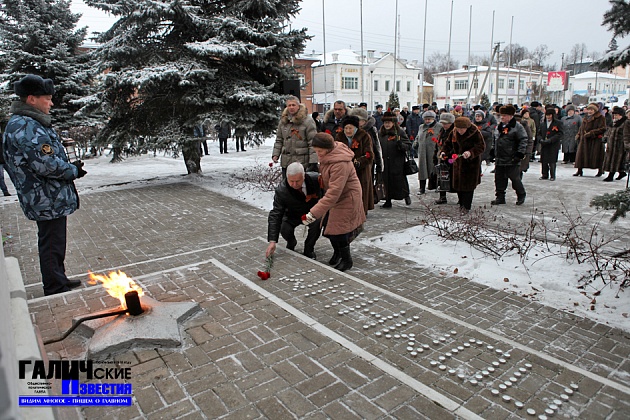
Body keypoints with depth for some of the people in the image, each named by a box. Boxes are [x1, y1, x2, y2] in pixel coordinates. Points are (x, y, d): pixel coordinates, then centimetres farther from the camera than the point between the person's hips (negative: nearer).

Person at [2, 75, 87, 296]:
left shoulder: (30, 123, 15)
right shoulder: (25, 127, -20)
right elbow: (45, 164, -26)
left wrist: (70, 165, 7)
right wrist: (73, 171, -12)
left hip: (50, 200, 11)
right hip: (48, 201, -11)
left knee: (54, 244, 21)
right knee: (52, 245, 0)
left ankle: (59, 281, 36)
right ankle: (56, 291, 11)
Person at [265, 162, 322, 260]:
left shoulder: (315, 178, -28)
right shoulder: (281, 190, -29)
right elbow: (275, 215, -27)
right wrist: (272, 241, -34)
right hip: (293, 215, 0)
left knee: (317, 225, -30)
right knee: (285, 229, -27)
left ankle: (308, 249, 0)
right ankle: (291, 244, 11)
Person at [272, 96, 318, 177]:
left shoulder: (307, 121, -6)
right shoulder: (283, 121, 12)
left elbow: (313, 142, -9)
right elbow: (279, 140, 18)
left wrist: (313, 162, -14)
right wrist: (275, 154, 4)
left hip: (302, 162, -5)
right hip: (286, 162, 5)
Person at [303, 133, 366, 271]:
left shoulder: (340, 164, -34)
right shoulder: (326, 155, -5)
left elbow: (334, 193, -39)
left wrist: (314, 213, -42)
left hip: (346, 197, -9)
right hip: (334, 196, 9)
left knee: (338, 230, -8)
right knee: (328, 225, 11)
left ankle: (346, 260, 15)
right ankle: (337, 252, 36)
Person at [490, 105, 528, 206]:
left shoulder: (517, 127, -9)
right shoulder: (499, 126, 14)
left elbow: (523, 140, -11)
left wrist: (520, 154, -17)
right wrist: (493, 151, 18)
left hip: (512, 160, -7)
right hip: (499, 159, 7)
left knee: (515, 179, 2)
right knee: (499, 179, 9)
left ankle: (521, 196, 22)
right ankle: (500, 197, 19)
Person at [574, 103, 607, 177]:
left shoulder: (600, 118, -4)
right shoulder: (585, 118, 16)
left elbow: (602, 129, -12)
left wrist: (591, 133, -19)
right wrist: (578, 134, 8)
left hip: (596, 140, -6)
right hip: (584, 140, 6)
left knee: (596, 155, -2)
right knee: (580, 154, 1)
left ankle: (600, 170, 13)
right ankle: (579, 170, 8)